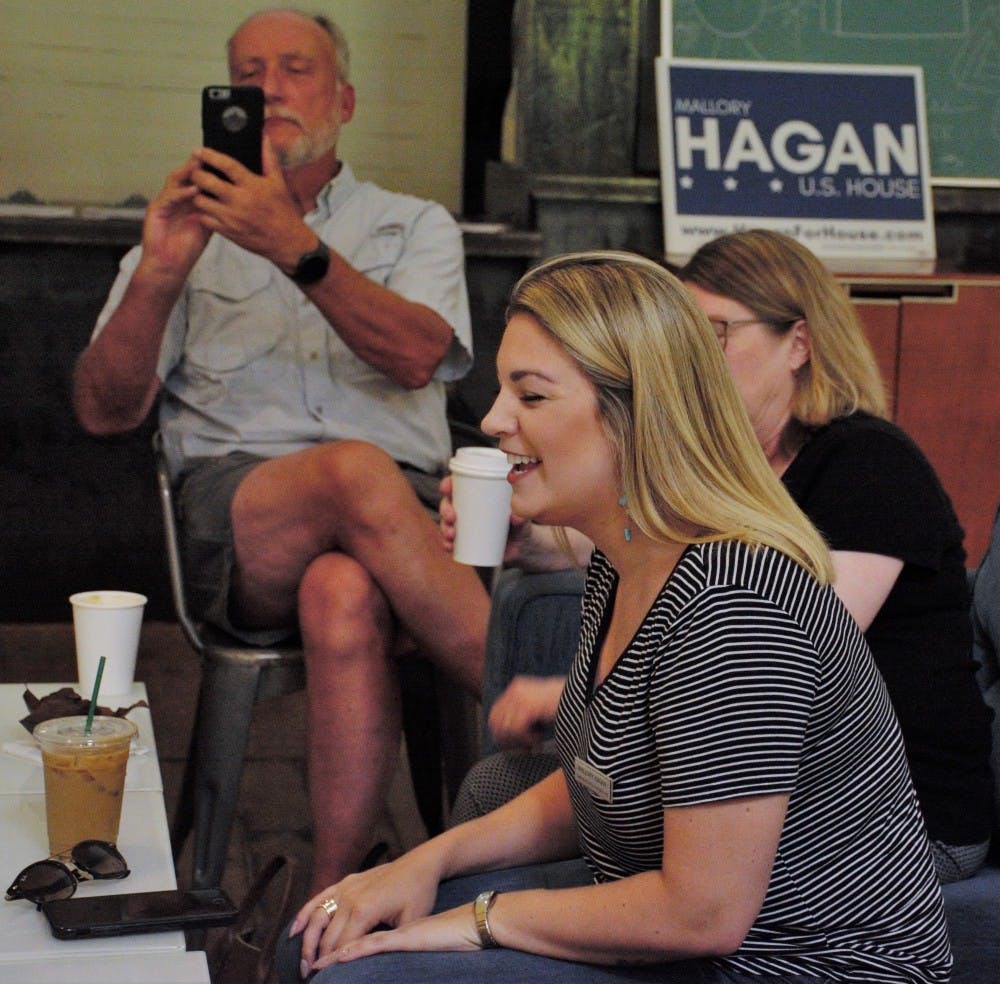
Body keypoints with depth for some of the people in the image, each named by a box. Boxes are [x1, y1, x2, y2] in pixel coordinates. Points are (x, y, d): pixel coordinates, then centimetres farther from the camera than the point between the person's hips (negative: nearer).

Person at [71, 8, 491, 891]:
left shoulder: (415, 226, 22)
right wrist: (157, 277, -8)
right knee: (356, 472, -37)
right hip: (233, 511, 0)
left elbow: (416, 357, -4)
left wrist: (298, 249, -17)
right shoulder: (190, 236, 24)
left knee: (345, 596, -39)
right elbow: (104, 412, 10)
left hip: (401, 512, 0)